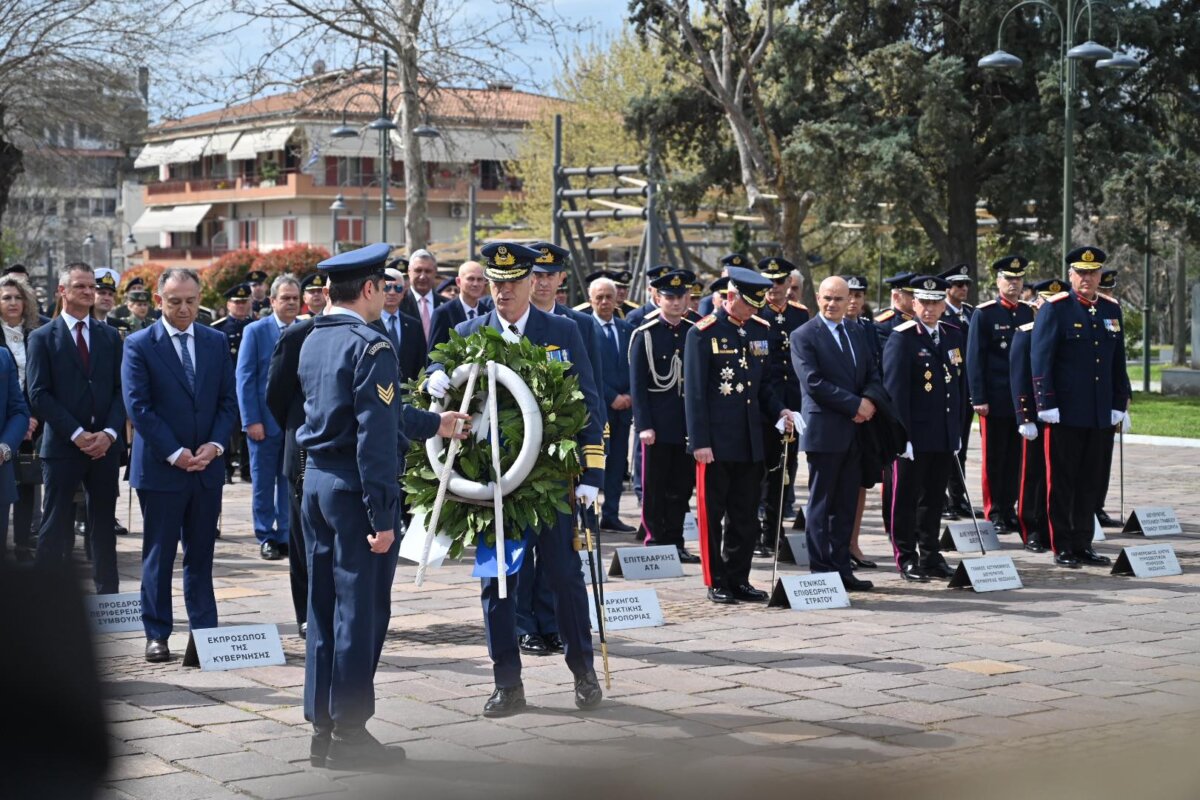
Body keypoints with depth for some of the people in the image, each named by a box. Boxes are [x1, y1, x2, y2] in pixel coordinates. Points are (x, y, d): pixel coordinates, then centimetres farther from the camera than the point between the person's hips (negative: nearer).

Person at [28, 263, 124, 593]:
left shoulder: (110, 336, 11)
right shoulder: (43, 338, 1)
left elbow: (121, 389, 6)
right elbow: (39, 395, -6)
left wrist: (109, 433, -9)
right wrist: (77, 434, -14)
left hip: (104, 445, 3)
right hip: (62, 445, -3)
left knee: (104, 523, 9)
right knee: (56, 528, 0)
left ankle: (108, 595, 15)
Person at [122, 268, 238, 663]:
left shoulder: (217, 342, 8)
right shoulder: (139, 345, -4)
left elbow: (228, 400, 7)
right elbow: (138, 407, -9)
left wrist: (214, 445, -8)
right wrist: (175, 453, -14)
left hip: (207, 466, 3)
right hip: (160, 467, -3)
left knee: (201, 553, 10)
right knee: (158, 555, 4)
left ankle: (205, 630, 15)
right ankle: (157, 634, 12)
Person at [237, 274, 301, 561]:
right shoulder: (256, 331, -3)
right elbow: (244, 378, -5)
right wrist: (251, 420, -11)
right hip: (265, 420, -2)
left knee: (291, 482, 7)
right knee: (263, 482, 6)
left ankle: (287, 536, 16)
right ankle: (266, 538, 16)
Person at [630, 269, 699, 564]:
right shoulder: (645, 335, -3)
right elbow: (637, 385, -5)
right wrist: (644, 426, -12)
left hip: (688, 424, 4)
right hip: (658, 425, -4)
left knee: (682, 487, 7)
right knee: (654, 489, 2)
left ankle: (675, 542, 16)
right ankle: (655, 544, 9)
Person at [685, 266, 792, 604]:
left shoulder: (761, 331, 10)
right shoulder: (703, 333, -7)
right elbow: (694, 391, -9)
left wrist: (779, 411, -1)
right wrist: (700, 442, -12)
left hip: (750, 440, 6)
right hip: (716, 442, -6)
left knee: (746, 516, 10)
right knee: (712, 515, 3)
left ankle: (738, 579, 19)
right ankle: (717, 583, 11)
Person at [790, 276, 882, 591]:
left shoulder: (858, 332, 14)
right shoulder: (803, 336, -6)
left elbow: (873, 373, 14)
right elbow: (813, 382, -15)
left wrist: (870, 400, -8)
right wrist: (854, 404, -16)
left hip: (856, 431, 6)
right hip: (825, 431, -6)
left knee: (846, 505, 10)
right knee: (821, 506, 0)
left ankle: (842, 569, 15)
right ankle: (821, 572, 4)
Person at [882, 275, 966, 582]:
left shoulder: (954, 336, 11)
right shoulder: (902, 338, -9)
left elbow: (960, 385, 16)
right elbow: (895, 390, -13)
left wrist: (958, 429, 13)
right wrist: (902, 436, -17)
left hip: (945, 436, 6)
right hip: (914, 436, -6)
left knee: (934, 498, 13)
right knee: (906, 499, 3)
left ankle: (930, 556, 22)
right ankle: (906, 559, 9)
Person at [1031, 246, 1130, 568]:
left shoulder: (1112, 310, 12)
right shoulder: (1055, 309, -5)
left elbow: (1118, 362, 16)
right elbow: (1041, 360, -9)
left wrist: (1120, 404, 11)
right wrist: (1046, 405, -14)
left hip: (1100, 414, 5)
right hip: (1065, 412, -5)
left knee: (1091, 481, 9)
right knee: (1061, 480, 1)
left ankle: (1083, 544, 17)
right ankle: (1062, 547, 8)